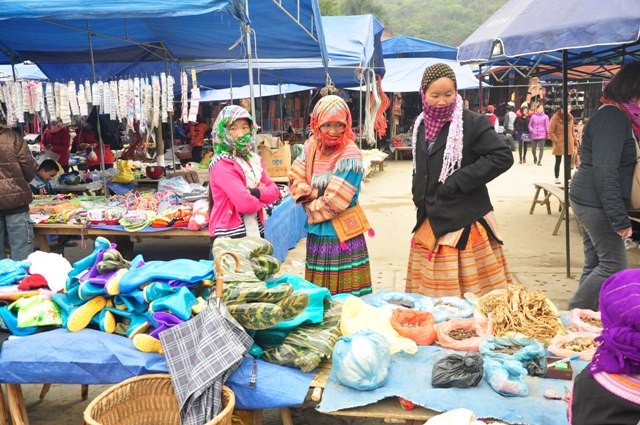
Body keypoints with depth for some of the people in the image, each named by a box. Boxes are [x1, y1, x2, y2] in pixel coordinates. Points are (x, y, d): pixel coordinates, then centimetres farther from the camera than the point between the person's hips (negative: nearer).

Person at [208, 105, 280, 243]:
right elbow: (245, 204, -24)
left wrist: (255, 192, -15)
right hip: (229, 235, -8)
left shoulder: (253, 159, 9)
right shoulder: (222, 165, -16)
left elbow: (274, 191, 4)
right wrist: (263, 198, -3)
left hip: (255, 231, 8)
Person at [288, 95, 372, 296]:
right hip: (316, 235, 6)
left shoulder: (350, 156, -15)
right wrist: (315, 196, -11)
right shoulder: (311, 146, 4)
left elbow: (334, 201, -18)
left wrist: (311, 207, -2)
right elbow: (295, 180, 5)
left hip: (341, 236, -6)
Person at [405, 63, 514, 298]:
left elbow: (503, 157, -15)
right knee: (429, 292, 10)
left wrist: (457, 182, -17)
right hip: (431, 221, 6)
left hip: (465, 222, -6)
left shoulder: (472, 122, -9)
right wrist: (419, 197, 11)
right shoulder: (420, 125, 11)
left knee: (471, 291, -2)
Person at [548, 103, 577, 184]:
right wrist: (556, 141, -13)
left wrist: (574, 143, 10)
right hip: (559, 144, -4)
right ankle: (557, 178, 19)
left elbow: (572, 131, 13)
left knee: (569, 162, 3)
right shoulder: (555, 118, -9)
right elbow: (551, 132, -8)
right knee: (558, 162, 8)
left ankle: (569, 179, 7)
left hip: (569, 144, 4)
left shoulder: (570, 118, 6)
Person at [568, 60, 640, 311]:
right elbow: (605, 172, -24)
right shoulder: (614, 117, -17)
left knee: (595, 265, 12)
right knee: (614, 266, -4)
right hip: (596, 203, -10)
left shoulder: (617, 114, 14)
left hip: (591, 202, 10)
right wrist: (619, 218, -23)